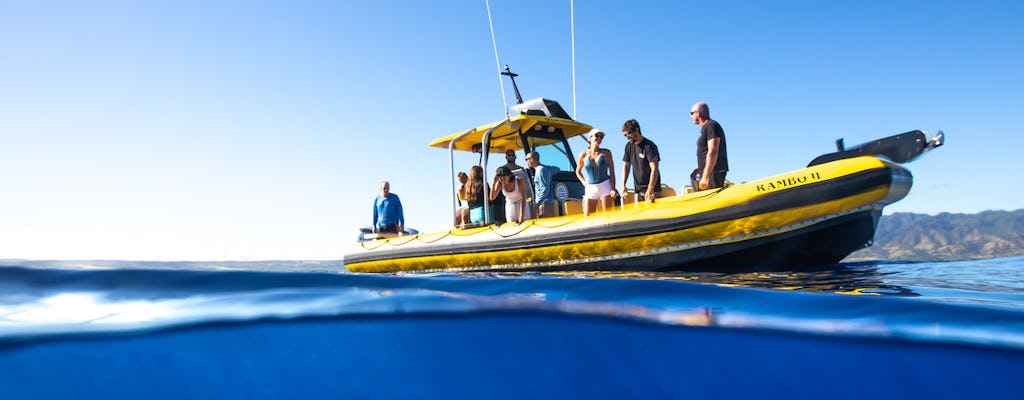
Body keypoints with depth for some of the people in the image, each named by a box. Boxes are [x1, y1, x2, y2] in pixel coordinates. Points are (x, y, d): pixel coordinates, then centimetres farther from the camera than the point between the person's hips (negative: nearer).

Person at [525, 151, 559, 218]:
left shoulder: (541, 170, -14)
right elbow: (556, 169, 35)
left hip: (544, 204, -9)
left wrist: (536, 203, -16)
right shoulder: (545, 168, 13)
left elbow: (545, 190, -19)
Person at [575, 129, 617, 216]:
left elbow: (612, 172, 0)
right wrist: (584, 182, 4)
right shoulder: (584, 155, 3)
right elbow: (578, 171, 19)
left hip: (605, 186, -1)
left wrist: (613, 189, -8)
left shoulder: (606, 153, 1)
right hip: (590, 188, 1)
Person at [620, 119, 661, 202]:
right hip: (638, 190, 6)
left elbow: (654, 169, -20)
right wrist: (623, 185, 2)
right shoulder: (629, 146, 7)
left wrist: (650, 191, -30)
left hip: (652, 190, -6)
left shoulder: (649, 146, -12)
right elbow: (626, 165, 13)